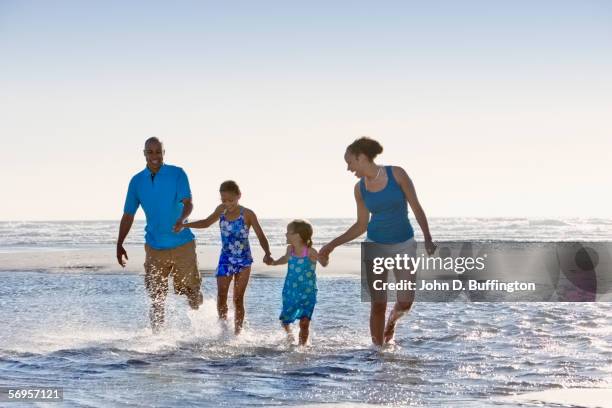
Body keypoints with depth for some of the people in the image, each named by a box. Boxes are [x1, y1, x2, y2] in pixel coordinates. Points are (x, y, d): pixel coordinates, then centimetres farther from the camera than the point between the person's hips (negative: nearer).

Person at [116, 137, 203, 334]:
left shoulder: (177, 174, -4)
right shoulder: (137, 181, 3)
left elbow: (188, 203, -14)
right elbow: (128, 215, 9)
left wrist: (182, 219, -36)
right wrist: (119, 245, 3)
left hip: (182, 244, -2)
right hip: (154, 247, 2)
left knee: (191, 289, 5)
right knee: (156, 297, -1)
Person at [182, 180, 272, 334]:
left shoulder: (247, 214, -11)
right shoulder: (221, 210, 3)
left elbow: (261, 236, -14)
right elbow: (206, 223, 20)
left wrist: (267, 254, -31)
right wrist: (184, 225, 14)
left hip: (243, 260, -3)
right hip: (225, 259, 3)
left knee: (238, 299, 0)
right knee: (221, 296, -10)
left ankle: (237, 333, 7)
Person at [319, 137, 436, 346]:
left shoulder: (397, 174, -13)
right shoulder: (360, 188, -3)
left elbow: (417, 209, -9)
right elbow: (361, 225, 7)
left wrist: (427, 239, -18)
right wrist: (333, 244, 4)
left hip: (404, 244, -2)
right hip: (375, 245, 2)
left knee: (405, 303, -3)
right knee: (378, 304, -4)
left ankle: (392, 320, 32)